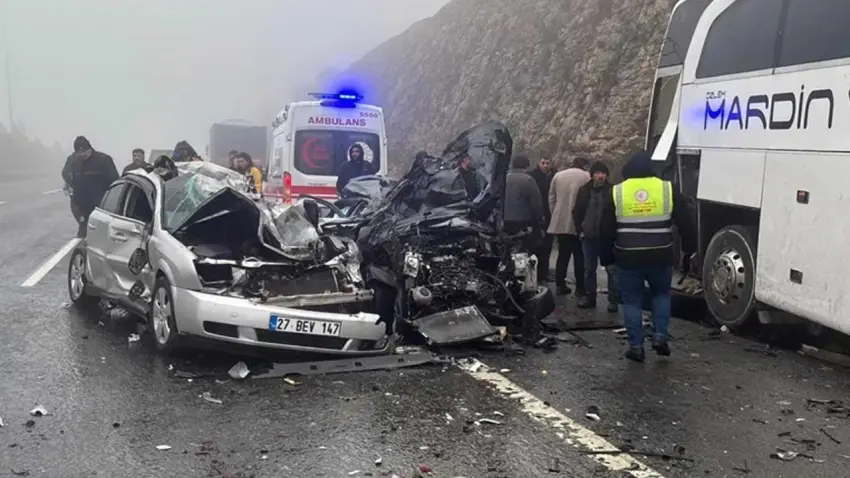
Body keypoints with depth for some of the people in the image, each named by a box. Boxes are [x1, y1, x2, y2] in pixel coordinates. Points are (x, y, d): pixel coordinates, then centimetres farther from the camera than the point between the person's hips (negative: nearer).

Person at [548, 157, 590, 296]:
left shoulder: (558, 175, 11)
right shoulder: (587, 176, -2)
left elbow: (551, 198, 11)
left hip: (560, 222, 4)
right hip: (578, 222, -4)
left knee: (563, 254, 11)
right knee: (579, 256, 3)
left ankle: (560, 285, 11)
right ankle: (580, 288, 4)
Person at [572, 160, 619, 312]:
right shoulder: (584, 190, 5)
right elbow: (577, 212, 11)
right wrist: (580, 231, 5)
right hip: (589, 237, 4)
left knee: (612, 270, -2)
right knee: (589, 269, 13)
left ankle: (613, 300, 5)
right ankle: (589, 297, 24)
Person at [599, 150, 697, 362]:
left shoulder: (616, 192, -2)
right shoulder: (668, 189, -1)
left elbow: (606, 230, 2)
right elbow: (685, 223, 1)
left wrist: (607, 257, 12)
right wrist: (689, 248, 14)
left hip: (628, 258, -1)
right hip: (660, 257, 1)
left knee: (632, 301, 10)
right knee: (661, 294, 23)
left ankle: (636, 346, 10)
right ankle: (660, 336, 13)